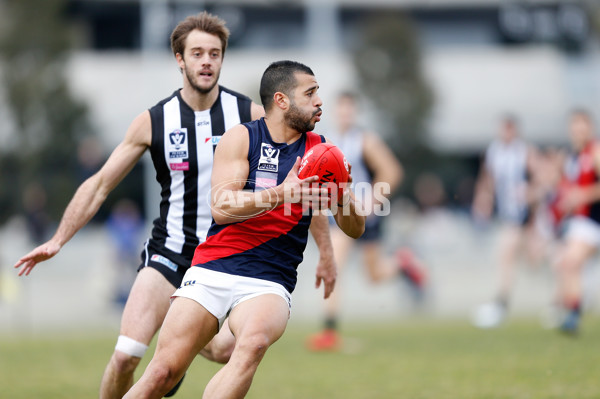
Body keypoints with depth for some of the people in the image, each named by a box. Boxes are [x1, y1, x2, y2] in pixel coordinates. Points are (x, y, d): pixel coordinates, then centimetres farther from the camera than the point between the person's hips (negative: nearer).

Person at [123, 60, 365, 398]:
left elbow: (355, 229, 11)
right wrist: (280, 194, -25)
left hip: (268, 284, 1)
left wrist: (344, 194, -11)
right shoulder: (242, 138, 3)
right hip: (213, 272, -1)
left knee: (254, 343, -33)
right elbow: (221, 206, -11)